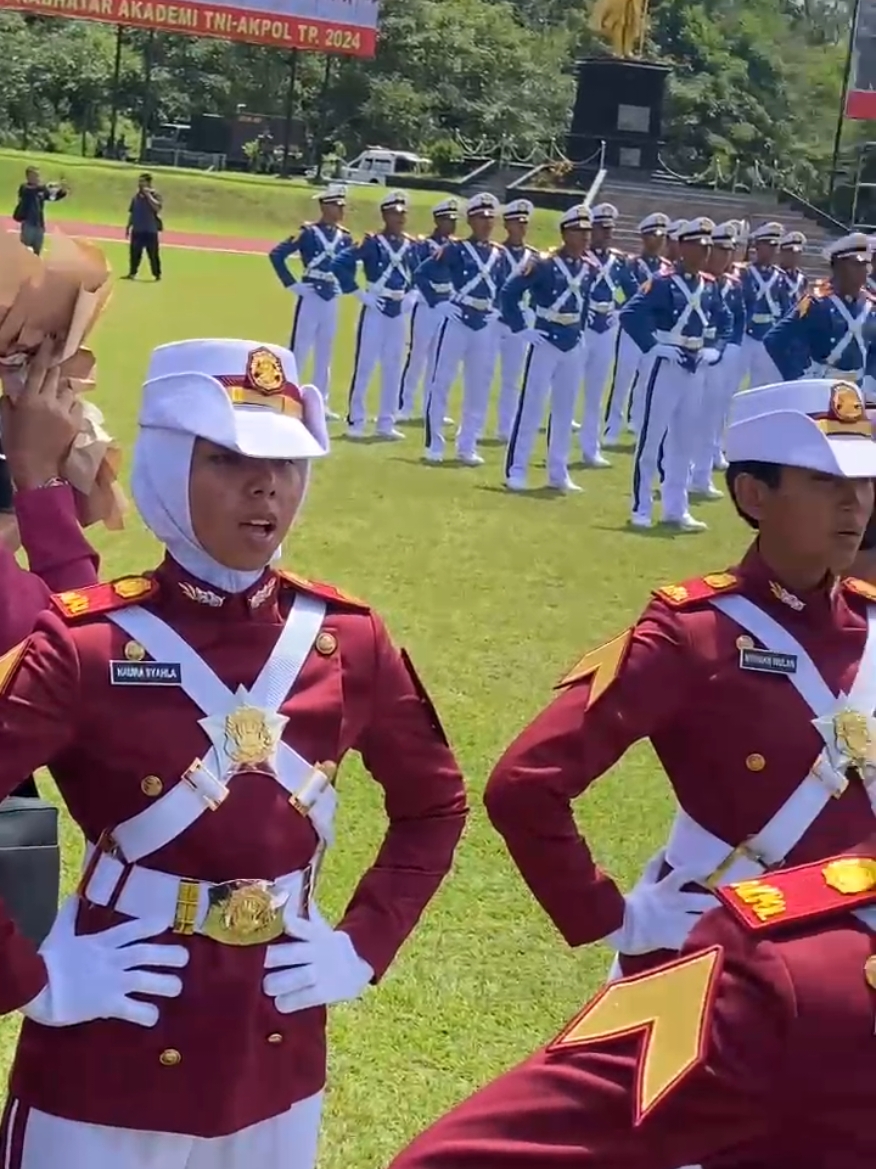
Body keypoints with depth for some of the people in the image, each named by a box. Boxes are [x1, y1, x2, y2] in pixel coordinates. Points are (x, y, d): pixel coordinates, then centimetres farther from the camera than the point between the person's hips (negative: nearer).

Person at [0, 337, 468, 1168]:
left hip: (276, 1064, 4)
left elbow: (434, 803, 12)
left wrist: (365, 945, 4)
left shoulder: (346, 638, -1)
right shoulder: (88, 644, -14)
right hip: (106, 1074, -4)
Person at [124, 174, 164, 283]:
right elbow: (132, 213, 16)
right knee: (134, 252, 3)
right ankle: (132, 273, 8)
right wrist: (128, 227, 12)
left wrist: (148, 195, -21)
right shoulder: (136, 197, 11)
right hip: (137, 230, 5)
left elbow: (157, 207, -24)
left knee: (153, 254, -2)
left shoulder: (155, 195, -4)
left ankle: (157, 274, 6)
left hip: (151, 230, -5)